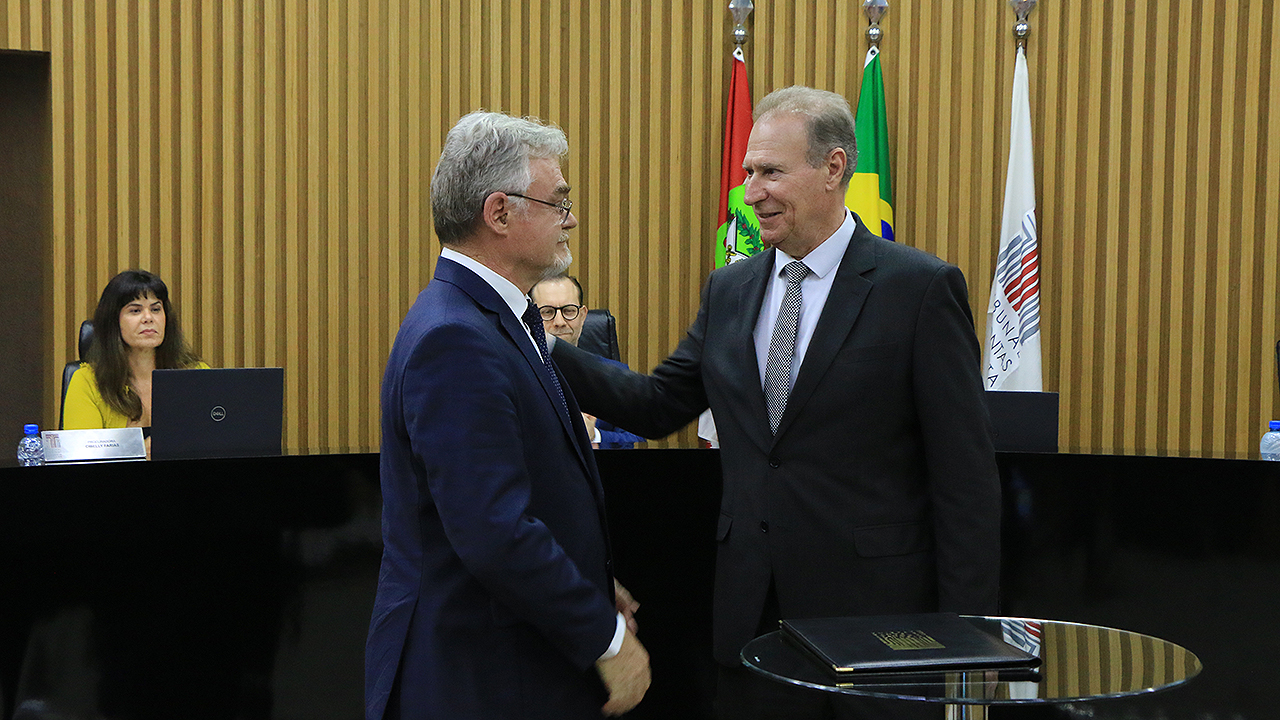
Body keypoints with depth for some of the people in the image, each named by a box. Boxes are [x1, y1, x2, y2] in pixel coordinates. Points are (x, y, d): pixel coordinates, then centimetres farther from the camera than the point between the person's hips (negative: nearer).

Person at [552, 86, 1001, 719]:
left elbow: (965, 475, -9)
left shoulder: (921, 287, -8)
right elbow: (658, 406, 9)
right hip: (752, 613, 5)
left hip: (873, 603, -4)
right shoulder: (728, 291, 9)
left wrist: (963, 631, -12)